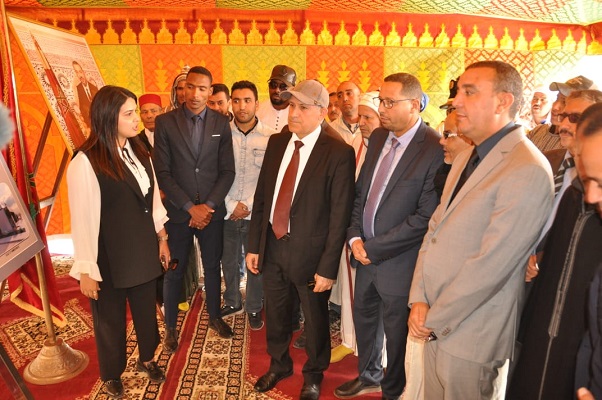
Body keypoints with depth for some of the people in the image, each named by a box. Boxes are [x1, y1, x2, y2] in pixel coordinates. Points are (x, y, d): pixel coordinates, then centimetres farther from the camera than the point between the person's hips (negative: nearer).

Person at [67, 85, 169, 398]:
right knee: (111, 320, 18)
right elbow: (83, 220, -17)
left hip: (143, 251, 5)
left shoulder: (139, 152, 1)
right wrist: (86, 271, -13)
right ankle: (112, 375, 44)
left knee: (146, 311, 21)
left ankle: (147, 359, 48)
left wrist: (161, 239, 10)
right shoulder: (86, 162, -20)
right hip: (109, 258, -5)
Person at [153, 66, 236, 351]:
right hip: (178, 211, -1)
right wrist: (191, 207, -13)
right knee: (174, 271, 10)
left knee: (212, 266, 15)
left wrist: (209, 205, -10)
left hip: (212, 210, 2)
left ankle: (214, 316, 37)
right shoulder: (165, 122, -5)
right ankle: (170, 327, 29)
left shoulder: (221, 123, 0)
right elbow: (162, 172, -7)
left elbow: (227, 171, 0)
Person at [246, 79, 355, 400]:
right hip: (272, 245, 5)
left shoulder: (338, 153, -15)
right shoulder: (276, 142, 3)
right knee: (275, 314, 22)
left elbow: (340, 215, -15)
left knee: (315, 318, 17)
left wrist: (328, 268, -14)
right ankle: (279, 365, 50)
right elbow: (261, 196, 6)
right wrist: (254, 246, 5)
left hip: (308, 251, -5)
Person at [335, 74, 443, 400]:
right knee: (364, 316, 24)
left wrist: (374, 248, -16)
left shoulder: (435, 150, -19)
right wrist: (355, 236, -3)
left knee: (396, 331, 14)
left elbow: (425, 217, -20)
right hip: (365, 253, 7)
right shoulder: (378, 137, 4)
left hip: (398, 262, -7)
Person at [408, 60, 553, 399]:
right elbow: (435, 230, 6)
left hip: (472, 335, -7)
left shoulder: (527, 171, -20)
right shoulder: (466, 158, 9)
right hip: (437, 323, 7)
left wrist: (435, 319, -13)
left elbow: (491, 263, -23)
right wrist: (419, 300, -2)